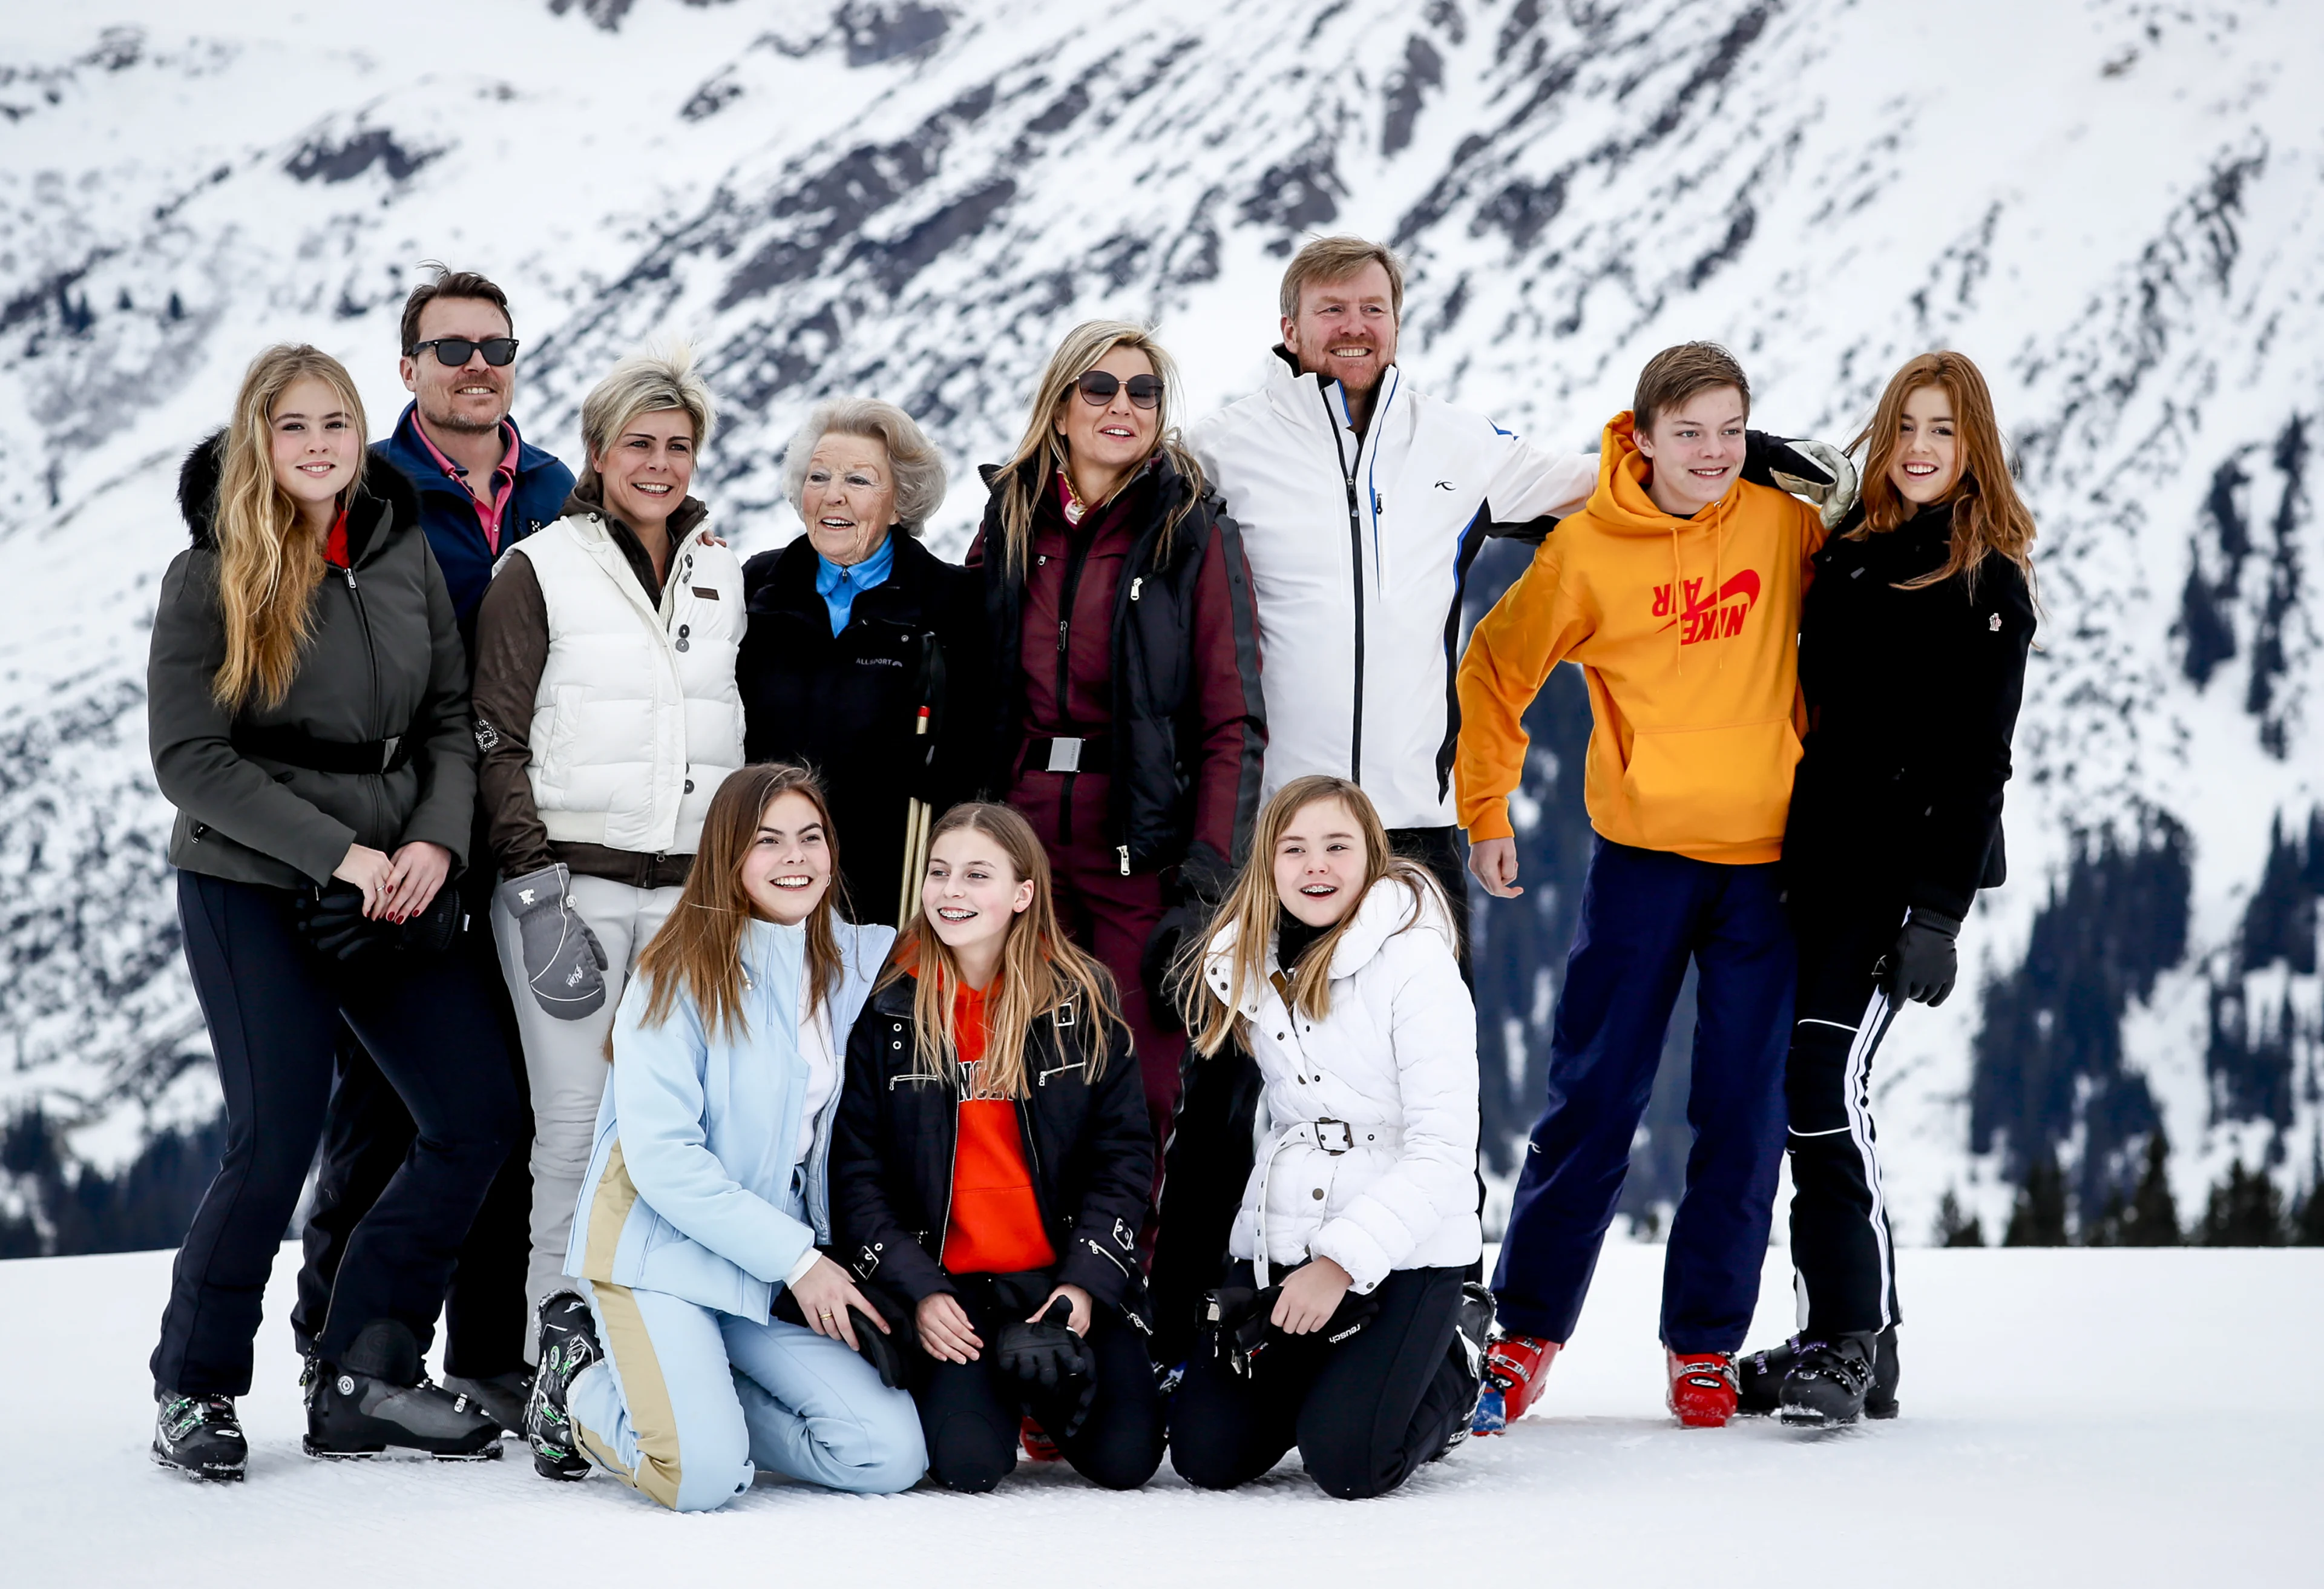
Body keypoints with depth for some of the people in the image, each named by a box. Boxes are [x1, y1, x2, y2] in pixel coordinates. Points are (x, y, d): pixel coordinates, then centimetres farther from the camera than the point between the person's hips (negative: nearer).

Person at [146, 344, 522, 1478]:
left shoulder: (405, 555, 7)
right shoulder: (210, 576, -5)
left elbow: (450, 719, 9)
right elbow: (188, 758, -10)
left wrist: (437, 840, -10)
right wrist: (338, 851, -17)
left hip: (395, 889, 5)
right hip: (251, 892, -5)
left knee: (479, 1113, -1)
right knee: (276, 1143, -7)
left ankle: (363, 1379, 10)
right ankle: (196, 1389, 14)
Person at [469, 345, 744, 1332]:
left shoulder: (722, 576, 15)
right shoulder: (540, 569, 1)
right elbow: (498, 742, -2)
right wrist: (533, 883, -11)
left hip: (691, 886, 4)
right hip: (571, 875, -4)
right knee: (576, 1125, -7)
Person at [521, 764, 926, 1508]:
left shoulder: (856, 962, 5)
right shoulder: (680, 974, -10)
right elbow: (661, 1157, -15)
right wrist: (796, 1256, -15)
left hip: (789, 1265, 6)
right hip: (661, 1249, -6)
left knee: (894, 1454, -12)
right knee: (703, 1475, -25)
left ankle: (688, 1397, 7)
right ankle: (582, 1384, 7)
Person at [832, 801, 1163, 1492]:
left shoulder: (1082, 999, 2)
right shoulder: (888, 1007, -1)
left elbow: (1124, 1151, 2)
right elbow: (857, 1169, -1)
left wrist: (1087, 1279, -10)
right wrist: (919, 1291, -12)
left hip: (1067, 1275, 1)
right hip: (946, 1284, -1)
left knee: (1125, 1459, -15)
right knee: (968, 1463, -23)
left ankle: (1043, 1371, 16)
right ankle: (994, 1391, 12)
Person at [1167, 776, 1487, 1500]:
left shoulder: (1416, 964, -13)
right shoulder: (1248, 965, 7)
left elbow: (1443, 1151, -17)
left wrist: (1343, 1260, -22)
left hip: (1404, 1249, -6)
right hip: (1279, 1240, 6)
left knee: (1348, 1463, -19)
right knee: (1205, 1455, -6)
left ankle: (1454, 1358, 12)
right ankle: (1323, 1368, 22)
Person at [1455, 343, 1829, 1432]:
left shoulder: (1783, 524, 1)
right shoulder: (1589, 548, -4)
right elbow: (1497, 669, 6)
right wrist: (1487, 812, 3)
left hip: (1769, 857, 2)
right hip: (1644, 852, -2)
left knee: (1744, 1113, 3)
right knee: (1594, 1100, -1)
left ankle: (1705, 1345, 14)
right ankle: (1526, 1334, 10)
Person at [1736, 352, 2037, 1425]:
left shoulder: (1989, 583, -4)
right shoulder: (1849, 553, 13)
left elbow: (1978, 759, -9)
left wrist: (1939, 912, -14)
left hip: (1908, 864, -6)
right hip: (1823, 855, 6)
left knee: (1826, 1079, -16)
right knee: (1804, 1091, 5)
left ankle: (1858, 1346, -11)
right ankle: (1834, 1336, 13)